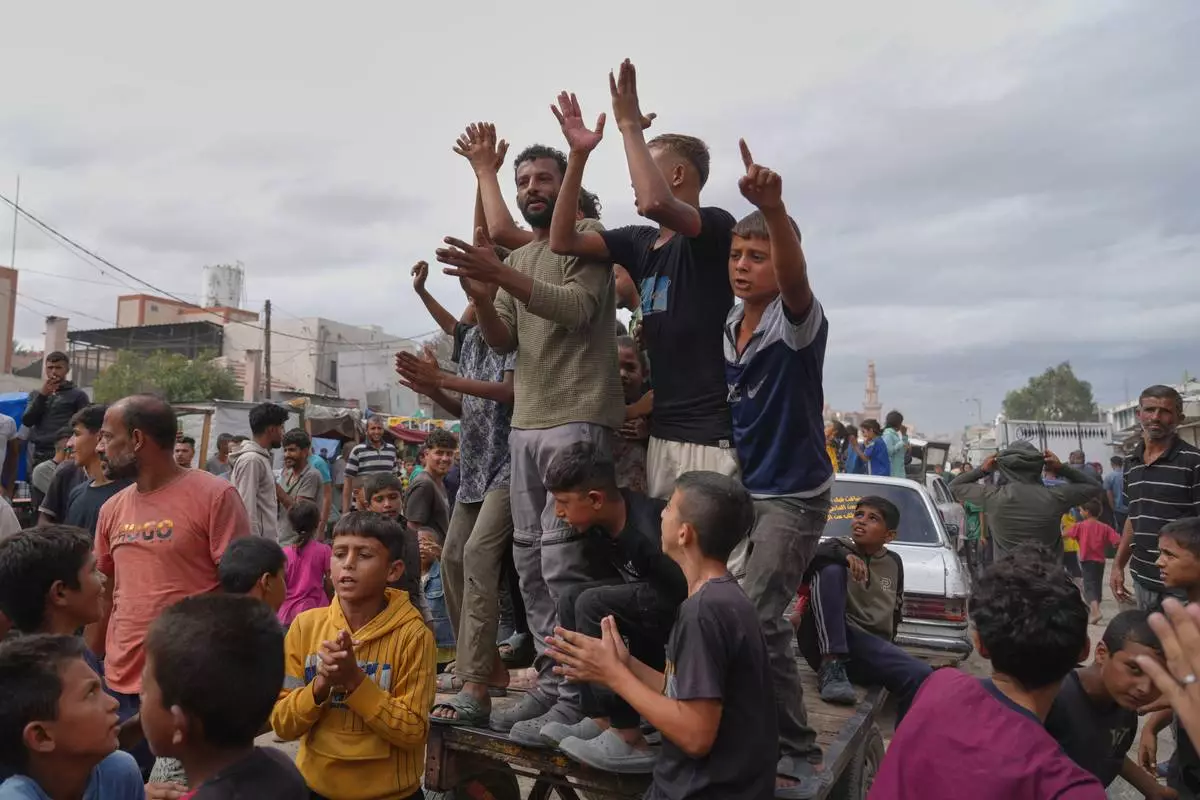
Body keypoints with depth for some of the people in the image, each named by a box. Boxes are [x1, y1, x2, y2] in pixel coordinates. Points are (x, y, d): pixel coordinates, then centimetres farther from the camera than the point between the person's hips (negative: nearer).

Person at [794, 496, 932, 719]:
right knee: (831, 570, -25)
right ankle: (831, 668, -27)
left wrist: (886, 651, 18)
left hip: (868, 647, 3)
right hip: (824, 643, -3)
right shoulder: (838, 548, 6)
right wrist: (844, 555, -26)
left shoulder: (893, 563, 18)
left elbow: (896, 610, 28)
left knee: (920, 675, -23)